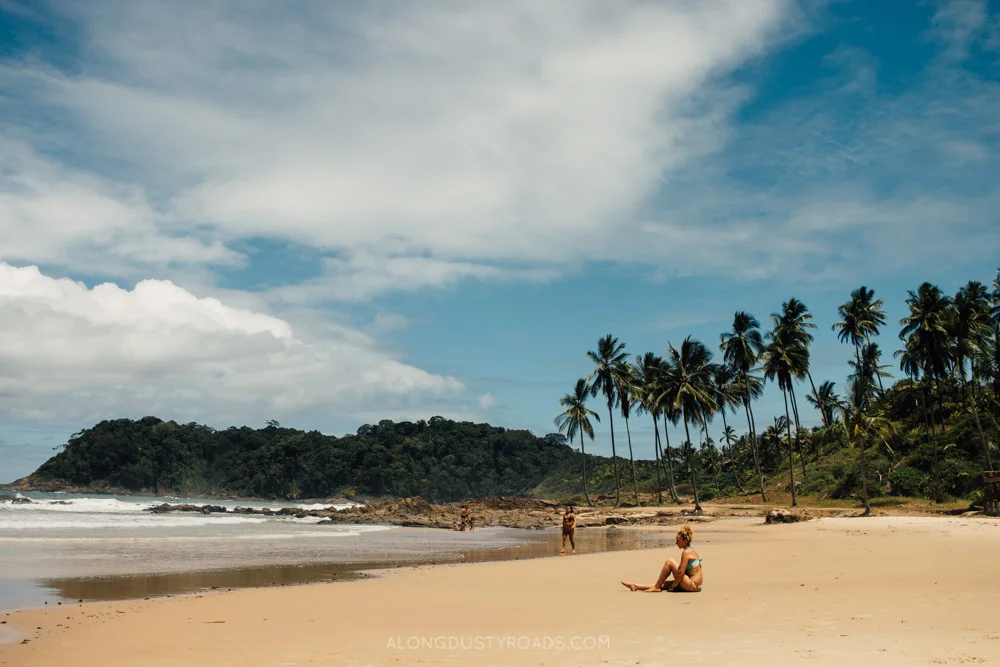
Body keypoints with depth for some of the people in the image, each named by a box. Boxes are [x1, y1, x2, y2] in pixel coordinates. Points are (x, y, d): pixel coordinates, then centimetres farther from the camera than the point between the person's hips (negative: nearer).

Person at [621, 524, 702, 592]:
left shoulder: (686, 552, -13)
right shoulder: (691, 551, 17)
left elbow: (681, 572, -17)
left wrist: (673, 586, -7)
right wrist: (674, 584, 17)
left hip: (691, 585, -9)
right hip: (695, 585, 9)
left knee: (669, 562, -8)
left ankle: (656, 587, -2)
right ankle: (636, 587, 18)